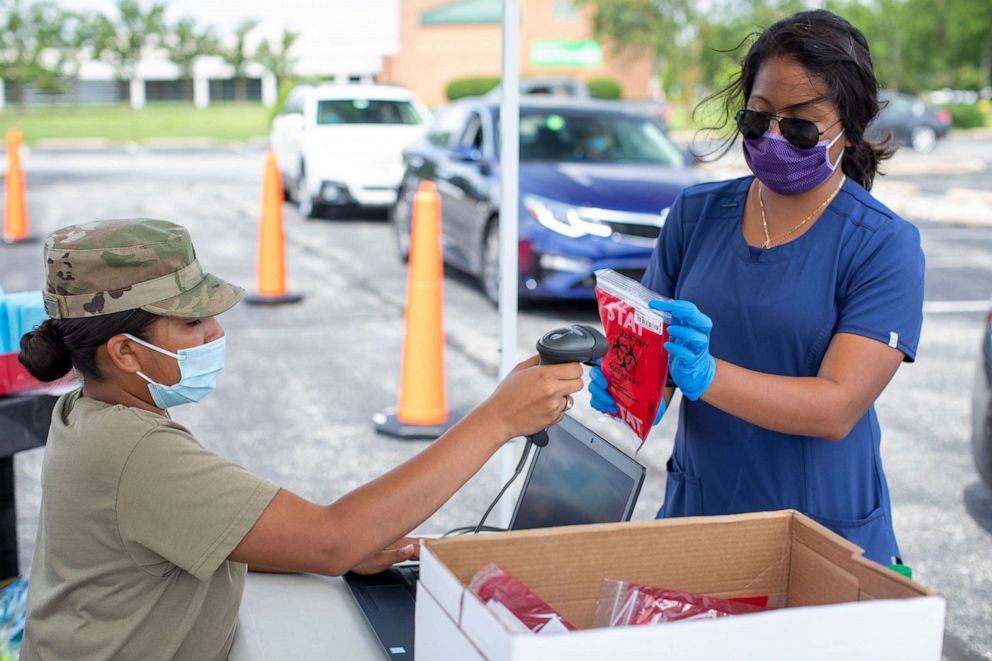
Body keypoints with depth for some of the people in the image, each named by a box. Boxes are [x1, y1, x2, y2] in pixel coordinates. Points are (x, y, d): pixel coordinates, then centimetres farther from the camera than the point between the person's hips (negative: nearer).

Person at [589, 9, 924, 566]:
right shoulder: (696, 213, 2)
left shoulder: (884, 246, -10)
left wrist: (704, 374, -32)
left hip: (829, 533, -3)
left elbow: (837, 408, -19)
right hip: (696, 514, 3)